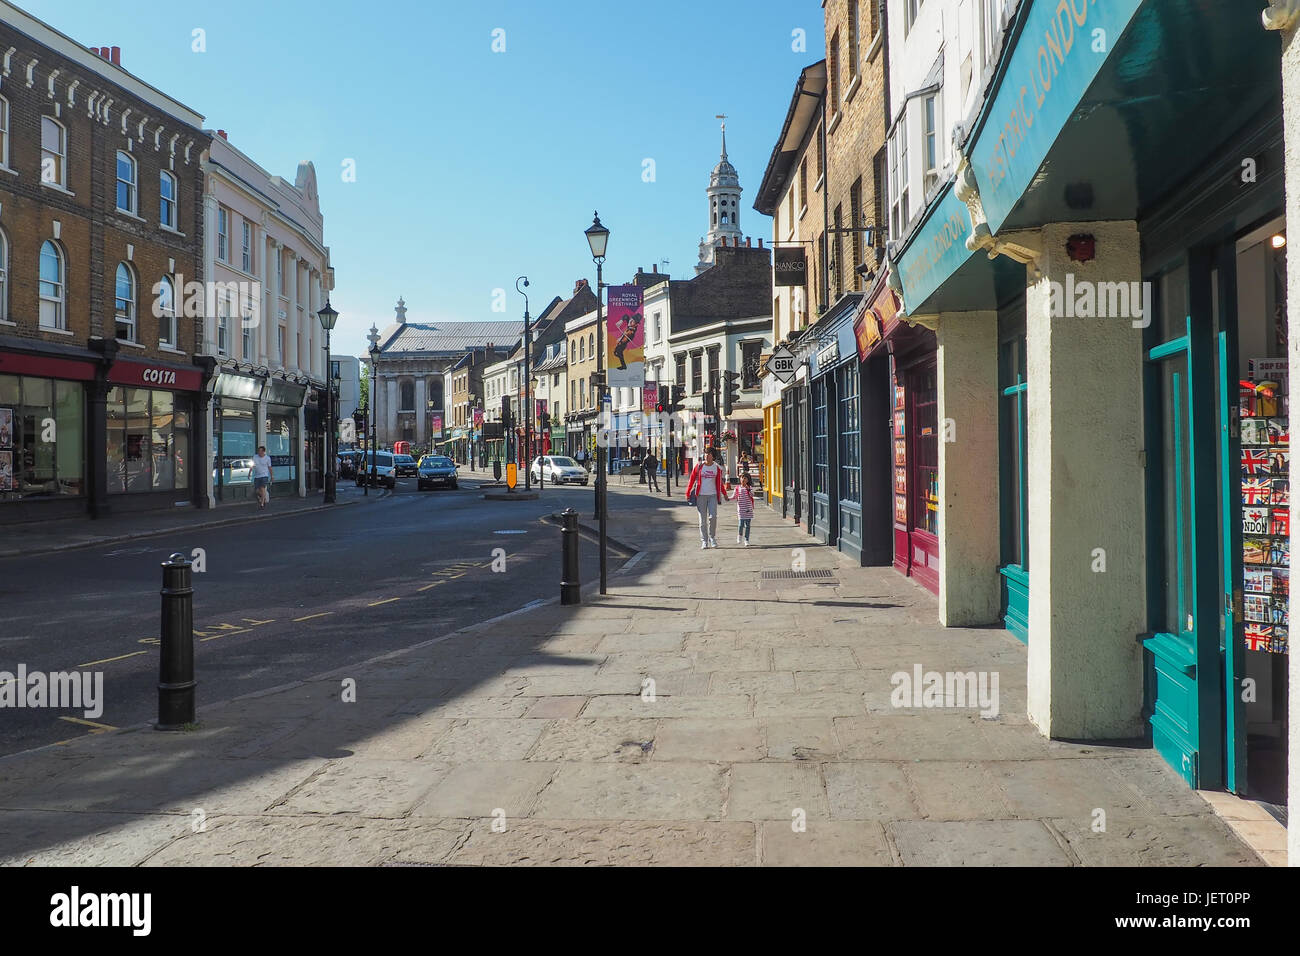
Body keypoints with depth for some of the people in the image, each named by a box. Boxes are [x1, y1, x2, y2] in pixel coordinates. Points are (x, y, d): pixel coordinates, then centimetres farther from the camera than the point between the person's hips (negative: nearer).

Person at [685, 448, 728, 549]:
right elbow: (692, 479, 5)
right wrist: (688, 493, 5)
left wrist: (724, 494, 20)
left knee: (713, 516, -10)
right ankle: (704, 541, 8)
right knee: (703, 519, 2)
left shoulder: (717, 467, 4)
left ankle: (712, 538, 9)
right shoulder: (699, 466, 0)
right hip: (701, 495, -1)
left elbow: (720, 482, 16)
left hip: (713, 495, 1)